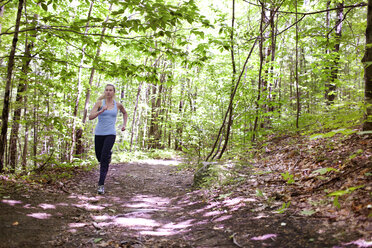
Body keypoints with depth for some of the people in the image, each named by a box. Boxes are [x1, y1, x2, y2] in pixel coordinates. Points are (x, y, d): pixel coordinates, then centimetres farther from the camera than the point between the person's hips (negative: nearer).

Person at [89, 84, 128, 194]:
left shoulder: (118, 105, 5)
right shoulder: (99, 103, -2)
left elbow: (125, 113, 27)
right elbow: (90, 117, -12)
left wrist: (124, 124, 15)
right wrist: (101, 111, -26)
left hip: (111, 134, -1)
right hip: (99, 133, 1)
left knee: (104, 158, -16)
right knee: (99, 157, 14)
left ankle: (101, 184, -13)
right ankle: (108, 154, 53)